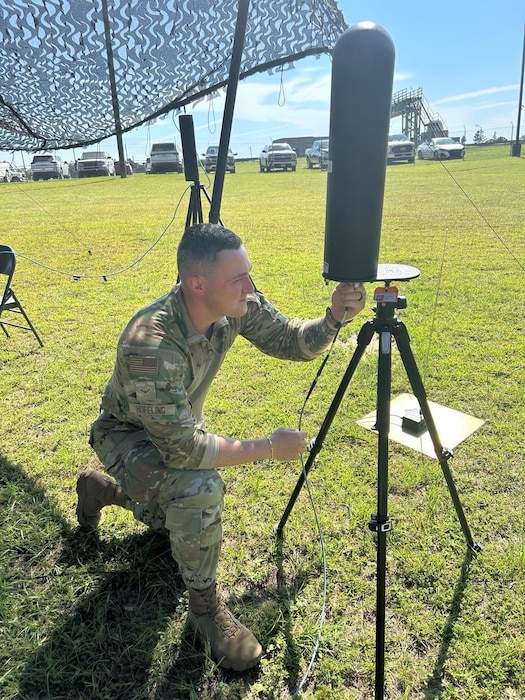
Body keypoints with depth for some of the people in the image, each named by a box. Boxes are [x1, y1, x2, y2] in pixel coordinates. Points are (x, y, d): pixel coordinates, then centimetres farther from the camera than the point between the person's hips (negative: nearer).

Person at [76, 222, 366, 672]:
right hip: (128, 434, -6)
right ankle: (204, 605, -7)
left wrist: (334, 318, -31)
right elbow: (184, 448, -39)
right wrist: (269, 448, -30)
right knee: (200, 489, -35)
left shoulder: (237, 306, -22)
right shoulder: (149, 345, -41)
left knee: (194, 524, 20)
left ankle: (105, 488, 38)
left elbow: (292, 341, -12)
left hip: (179, 426, 7)